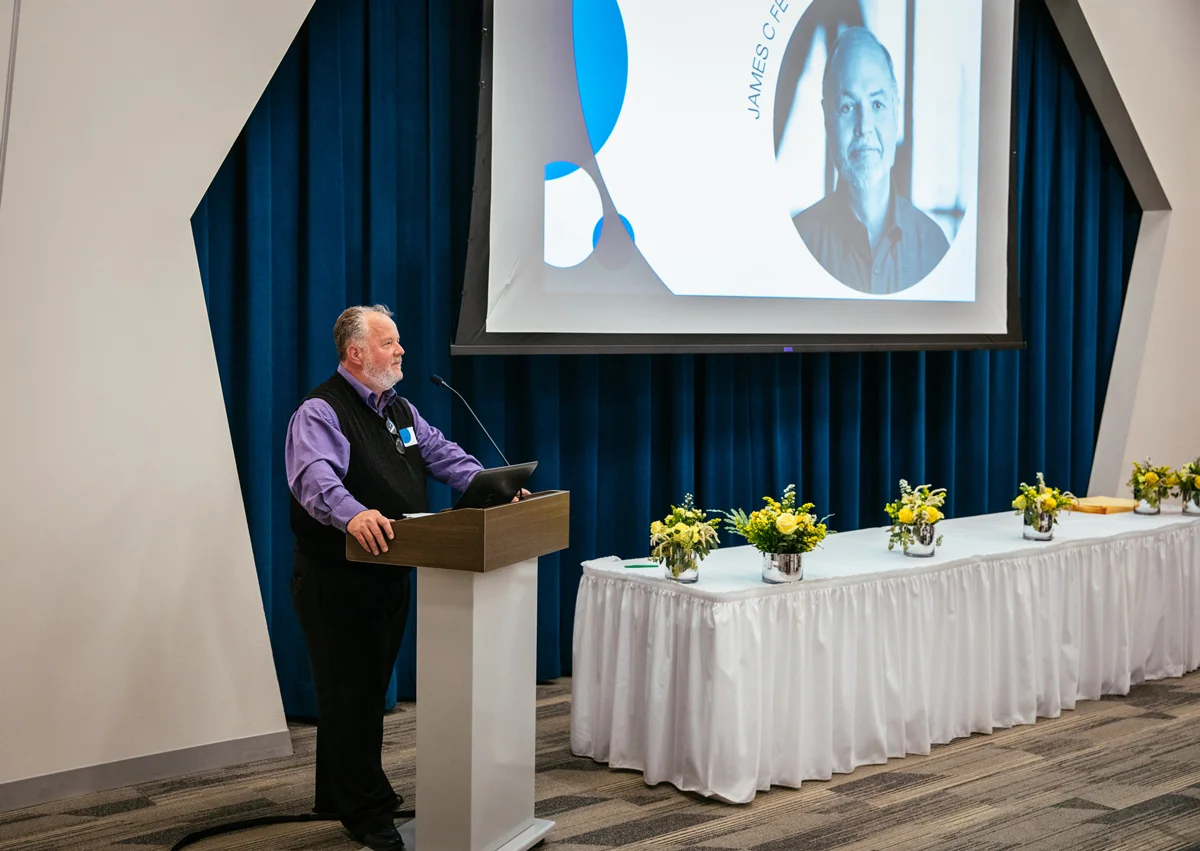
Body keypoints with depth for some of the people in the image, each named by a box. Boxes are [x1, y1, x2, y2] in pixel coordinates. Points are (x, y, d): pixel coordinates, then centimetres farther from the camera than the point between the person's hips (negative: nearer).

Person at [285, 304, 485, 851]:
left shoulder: (399, 410, 14)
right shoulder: (320, 413, -15)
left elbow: (441, 454, 12)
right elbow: (315, 476, -32)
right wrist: (352, 513, -52)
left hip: (390, 575, 9)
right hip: (338, 581, -9)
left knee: (370, 689, 16)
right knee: (350, 693, -1)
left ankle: (337, 797, 31)